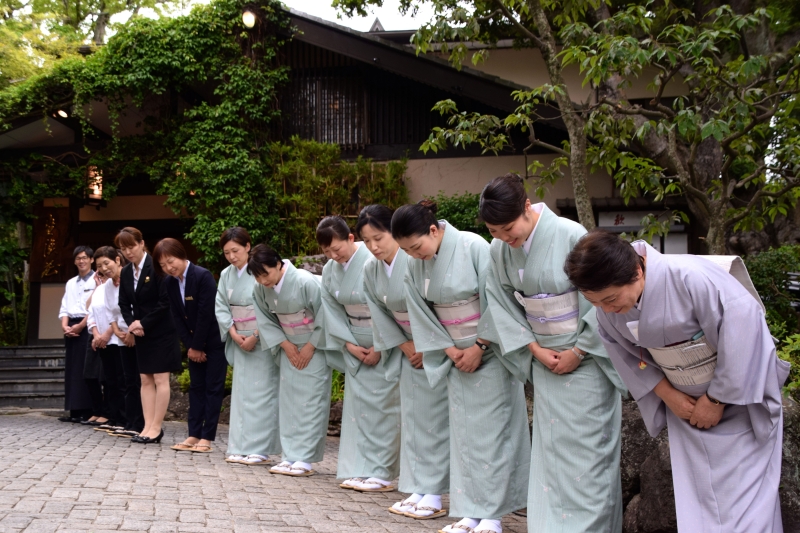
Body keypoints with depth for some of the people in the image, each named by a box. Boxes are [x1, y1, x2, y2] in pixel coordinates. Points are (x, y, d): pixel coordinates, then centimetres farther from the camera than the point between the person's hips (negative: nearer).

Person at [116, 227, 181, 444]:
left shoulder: (156, 267, -13)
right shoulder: (125, 273, 8)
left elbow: (165, 301, -17)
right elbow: (124, 304, 12)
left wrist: (144, 323, -16)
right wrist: (132, 323, -7)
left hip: (161, 332, -7)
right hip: (141, 334, 7)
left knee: (160, 380, -3)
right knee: (146, 380, 7)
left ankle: (156, 428, 1)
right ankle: (148, 426, 10)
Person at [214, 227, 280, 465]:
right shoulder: (226, 275, 8)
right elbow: (221, 306, 8)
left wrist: (255, 336, -15)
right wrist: (234, 333, -5)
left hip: (263, 340, -6)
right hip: (240, 341, 6)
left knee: (260, 392, -5)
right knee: (241, 391, 8)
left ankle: (260, 449, -1)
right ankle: (241, 448, 15)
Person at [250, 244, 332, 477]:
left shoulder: (306, 282, -24)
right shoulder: (261, 289, -7)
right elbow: (266, 319, 4)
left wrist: (310, 347, -14)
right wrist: (285, 344, -6)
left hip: (315, 347, -6)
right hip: (289, 350, 6)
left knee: (310, 402, -7)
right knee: (288, 401, 5)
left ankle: (305, 459, -4)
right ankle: (290, 456, 11)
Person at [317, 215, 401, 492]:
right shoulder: (329, 270, 2)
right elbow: (332, 309, 7)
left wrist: (379, 348, -13)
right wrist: (349, 344, -3)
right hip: (357, 348, 6)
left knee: (381, 405, -6)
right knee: (356, 403, 6)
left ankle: (381, 472, 1)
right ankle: (359, 470, 13)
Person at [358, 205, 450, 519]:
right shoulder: (371, 270, -1)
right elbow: (380, 313, 7)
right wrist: (405, 345, 0)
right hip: (410, 348, 7)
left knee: (434, 416, -6)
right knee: (411, 415, 8)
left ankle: (434, 494, 1)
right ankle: (418, 489, 16)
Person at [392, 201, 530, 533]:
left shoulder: (474, 247, -18)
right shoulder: (415, 265, -2)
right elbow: (421, 312, 3)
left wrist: (479, 348, -12)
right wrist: (450, 350, -5)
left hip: (491, 352, -5)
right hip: (458, 357, 5)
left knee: (490, 430, -3)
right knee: (462, 431, 6)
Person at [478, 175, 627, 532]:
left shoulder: (571, 236, -19)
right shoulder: (500, 249, -3)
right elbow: (501, 302, 5)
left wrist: (578, 352, -11)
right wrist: (534, 348, -5)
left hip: (586, 359, -5)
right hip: (545, 359, 5)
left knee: (586, 448, -2)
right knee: (549, 446, 10)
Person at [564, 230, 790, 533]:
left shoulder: (689, 277, -31)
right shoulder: (608, 308, -12)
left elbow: (744, 324, -28)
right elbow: (622, 351, 2)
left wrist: (718, 399, -19)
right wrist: (667, 394, -9)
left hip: (740, 395, -5)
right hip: (686, 405, 5)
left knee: (743, 495, -4)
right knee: (694, 497, 6)